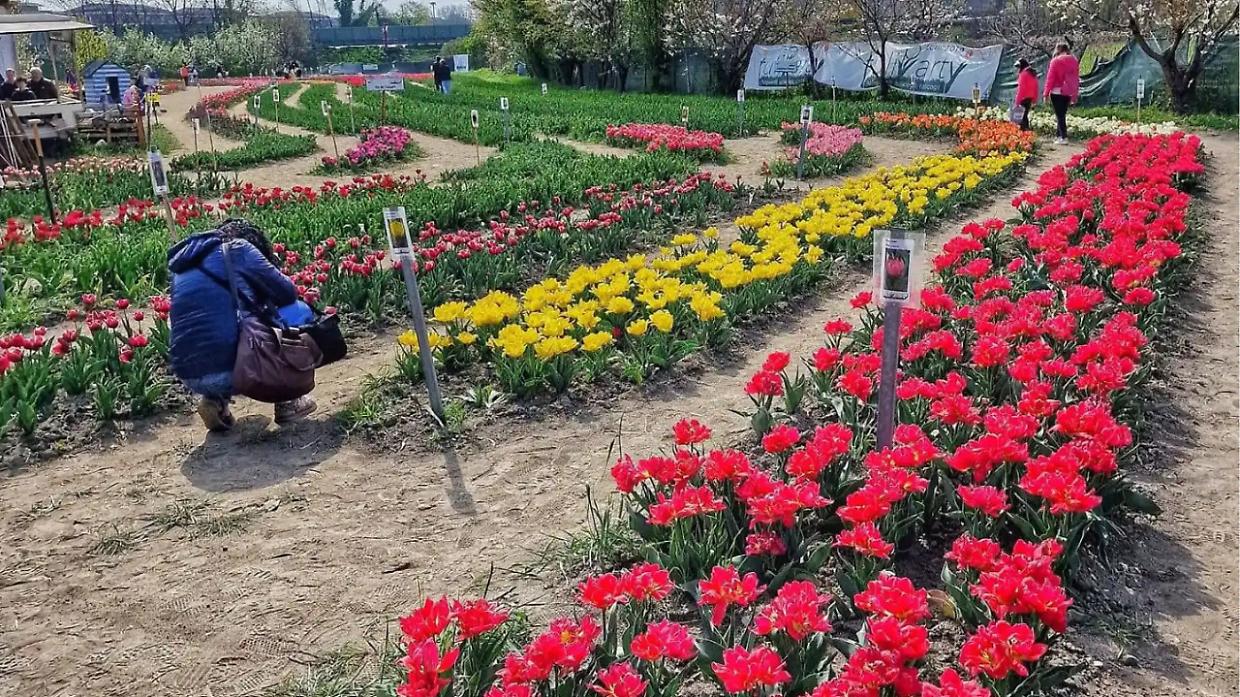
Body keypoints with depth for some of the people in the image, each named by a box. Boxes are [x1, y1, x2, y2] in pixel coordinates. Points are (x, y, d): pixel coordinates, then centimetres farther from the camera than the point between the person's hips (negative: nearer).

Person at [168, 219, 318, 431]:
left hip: (188, 377, 7)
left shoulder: (182, 262, 25)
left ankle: (215, 400, 14)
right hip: (229, 368, -7)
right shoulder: (238, 249, 6)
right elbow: (288, 294, 5)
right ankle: (287, 403, 20)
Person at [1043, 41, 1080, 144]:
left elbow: (1050, 78, -9)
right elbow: (1076, 78, 13)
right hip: (1068, 92, 5)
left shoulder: (1056, 61, -8)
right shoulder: (1074, 61, 8)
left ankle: (1063, 137, -9)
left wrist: (1046, 93, -4)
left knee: (1059, 115, -3)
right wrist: (1075, 95, 19)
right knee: (1062, 114, 15)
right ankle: (1058, 135, 18)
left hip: (1057, 92, -5)